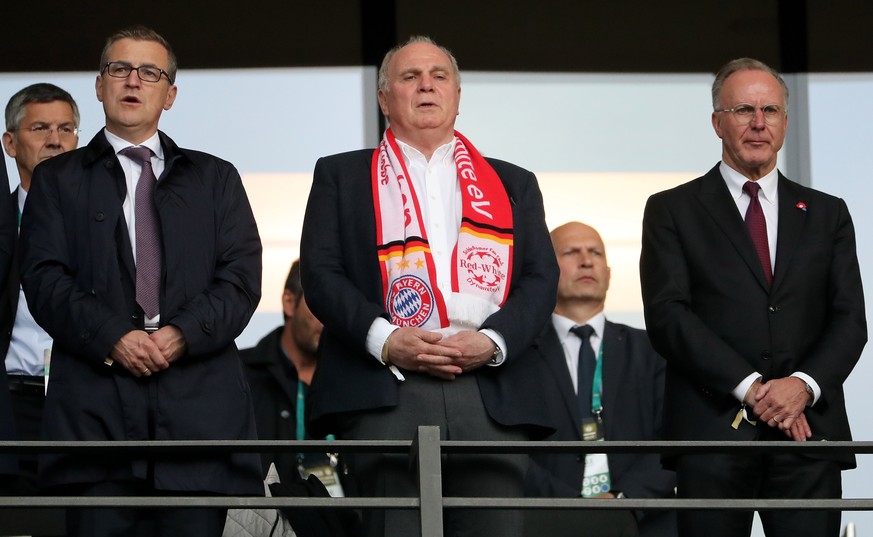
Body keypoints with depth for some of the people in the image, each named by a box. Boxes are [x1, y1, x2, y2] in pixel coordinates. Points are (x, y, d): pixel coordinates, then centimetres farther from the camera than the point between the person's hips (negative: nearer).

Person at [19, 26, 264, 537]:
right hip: (96, 410, -1)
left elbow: (243, 277, 7)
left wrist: (183, 333, -10)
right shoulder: (58, 179, 16)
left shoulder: (215, 178, 20)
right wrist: (111, 337, -13)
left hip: (200, 410, 1)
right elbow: (44, 279, 3)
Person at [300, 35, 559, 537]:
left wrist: (493, 341, -7)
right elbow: (321, 272, 6)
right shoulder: (341, 175, 18)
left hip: (495, 395, 2)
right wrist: (385, 339, -10)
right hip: (385, 393, -2)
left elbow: (541, 278, 12)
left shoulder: (513, 184, 23)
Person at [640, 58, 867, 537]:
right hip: (712, 430, -2)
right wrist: (750, 387, -12)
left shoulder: (827, 213, 17)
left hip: (809, 426, 2)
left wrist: (804, 384, -10)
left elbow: (850, 319, 9)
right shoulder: (672, 211, 9)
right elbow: (667, 316, -2)